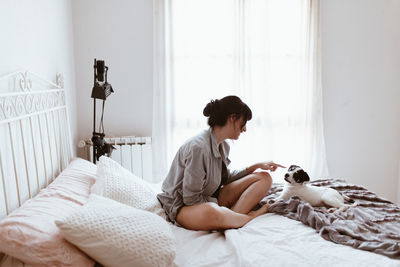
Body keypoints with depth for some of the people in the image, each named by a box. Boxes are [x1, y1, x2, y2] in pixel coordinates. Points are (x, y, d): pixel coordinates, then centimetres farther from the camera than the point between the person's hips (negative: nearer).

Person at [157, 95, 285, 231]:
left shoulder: (223, 146, 5)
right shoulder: (198, 147, -25)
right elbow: (191, 199, -22)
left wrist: (257, 166, 12)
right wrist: (219, 204, -11)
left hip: (211, 199, 9)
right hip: (183, 206, -9)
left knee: (264, 178, -1)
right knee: (212, 213, -46)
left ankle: (232, 217, -20)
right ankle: (250, 217, -16)